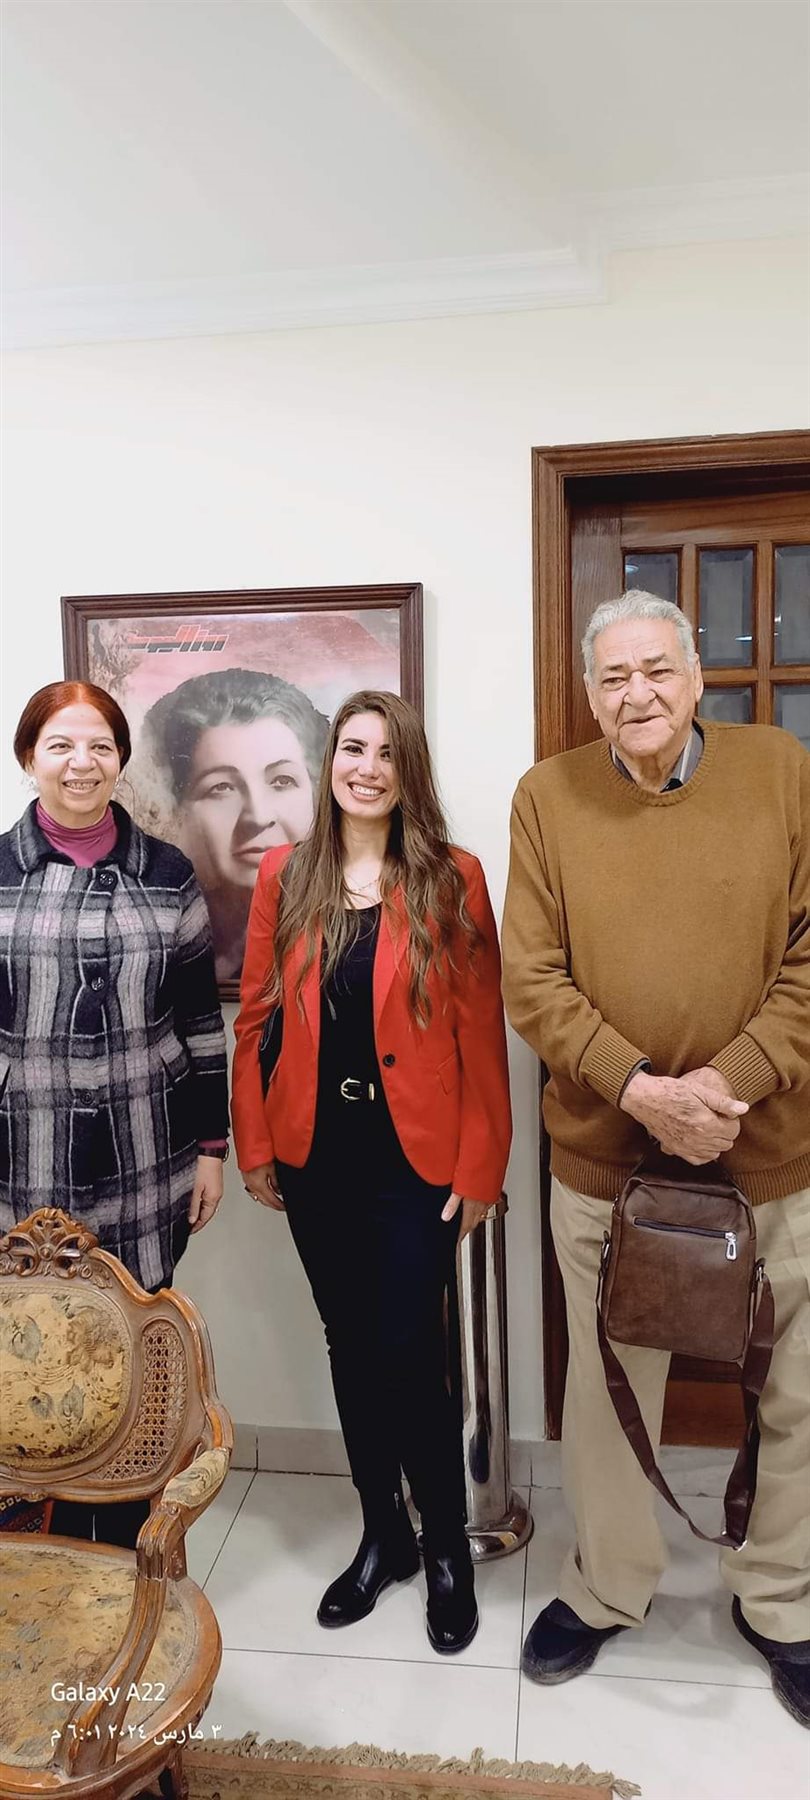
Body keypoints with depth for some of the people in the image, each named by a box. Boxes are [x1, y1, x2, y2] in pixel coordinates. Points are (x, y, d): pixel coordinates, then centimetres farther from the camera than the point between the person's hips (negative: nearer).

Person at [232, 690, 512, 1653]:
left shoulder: (452, 880, -6)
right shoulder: (286, 876, 2)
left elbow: (481, 1034, -6)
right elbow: (256, 1017, 4)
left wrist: (479, 1167, -8)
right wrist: (253, 1147, 1)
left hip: (415, 1158, -3)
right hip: (315, 1157, 3)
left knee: (411, 1354, 2)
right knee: (351, 1348, 15)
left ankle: (446, 1546, 28)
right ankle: (381, 1532, 37)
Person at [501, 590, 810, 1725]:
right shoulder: (548, 797, -3)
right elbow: (531, 978, -6)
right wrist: (639, 1087, -17)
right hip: (603, 1152, 0)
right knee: (606, 1390, 17)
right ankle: (608, 1589, 43)